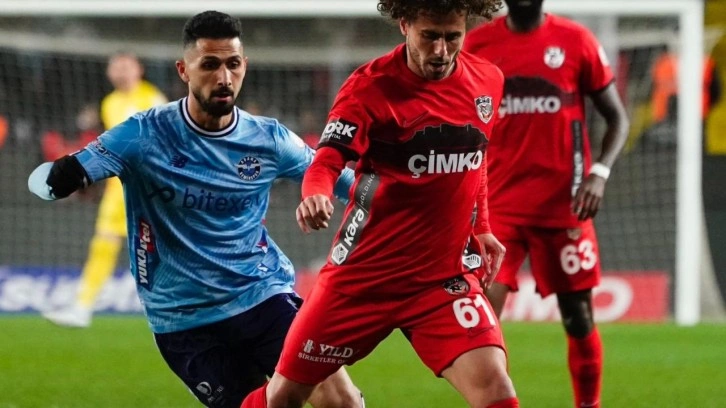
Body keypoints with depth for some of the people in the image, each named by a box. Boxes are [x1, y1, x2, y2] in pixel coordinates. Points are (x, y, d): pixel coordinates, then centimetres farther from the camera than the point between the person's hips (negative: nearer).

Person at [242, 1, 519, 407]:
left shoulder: (488, 81, 1)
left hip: (446, 274, 2)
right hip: (365, 271, -2)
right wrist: (315, 195, -46)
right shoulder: (371, 86, -13)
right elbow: (327, 161, -25)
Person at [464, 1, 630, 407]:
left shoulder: (576, 41, -1)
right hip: (499, 203, 0)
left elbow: (618, 117, 5)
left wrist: (600, 173, -11)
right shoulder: (478, 44, 3)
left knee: (578, 316, 8)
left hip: (564, 203, 0)